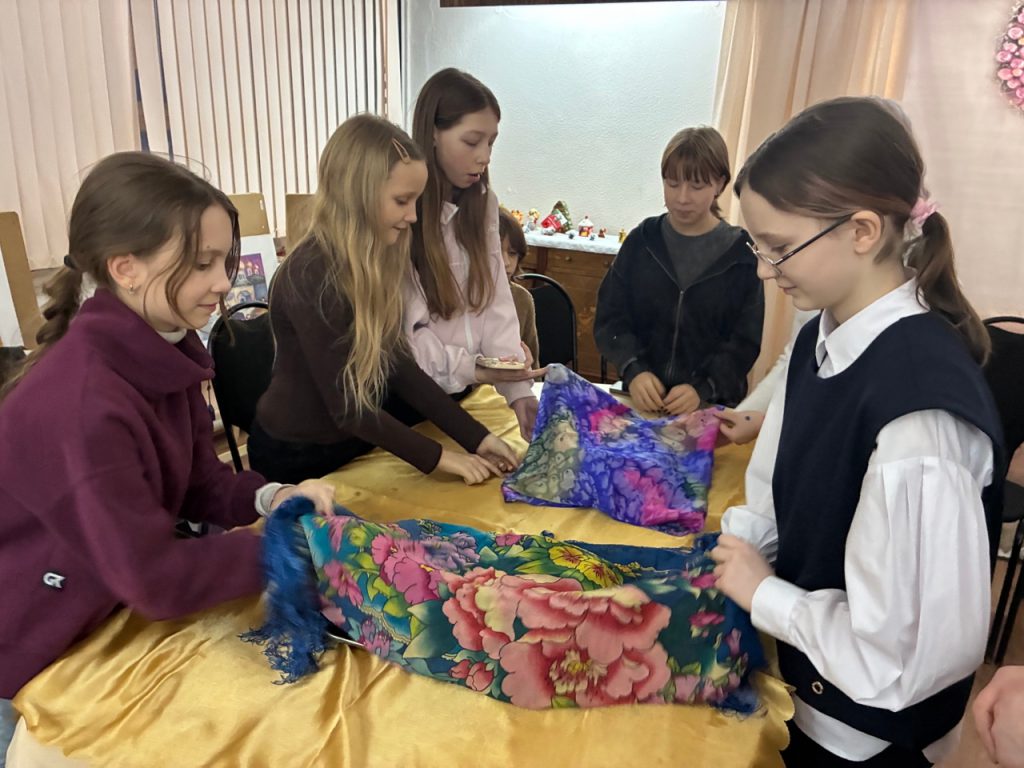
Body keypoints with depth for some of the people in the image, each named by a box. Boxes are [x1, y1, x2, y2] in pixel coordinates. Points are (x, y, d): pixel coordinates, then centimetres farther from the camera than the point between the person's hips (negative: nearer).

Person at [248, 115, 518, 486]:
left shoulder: (370, 261, -4)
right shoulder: (311, 278, -29)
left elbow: (397, 364, -4)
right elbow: (347, 408, -26)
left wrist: (475, 436, -9)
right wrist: (439, 458, -20)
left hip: (347, 440, 6)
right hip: (298, 457, -6)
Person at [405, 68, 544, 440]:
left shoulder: (482, 202, 3)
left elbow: (496, 302, -3)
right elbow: (400, 330, -19)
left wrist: (518, 389, -13)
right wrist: (471, 369, -27)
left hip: (466, 392, 6)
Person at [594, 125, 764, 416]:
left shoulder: (741, 254, -2)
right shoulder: (642, 240, 3)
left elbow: (744, 341, -3)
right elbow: (610, 318, 1)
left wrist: (701, 388, -18)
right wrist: (634, 370, -16)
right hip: (642, 399, 1)